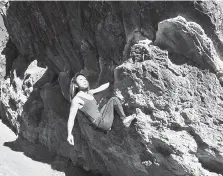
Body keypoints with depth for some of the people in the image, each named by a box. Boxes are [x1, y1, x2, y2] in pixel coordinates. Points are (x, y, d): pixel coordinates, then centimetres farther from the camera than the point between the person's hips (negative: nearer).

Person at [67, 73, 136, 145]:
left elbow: (101, 88, 28)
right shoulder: (76, 99, -13)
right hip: (101, 123, -9)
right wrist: (69, 134, -31)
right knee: (114, 100, -1)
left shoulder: (89, 93, 11)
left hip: (101, 117, 9)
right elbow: (71, 118, -19)